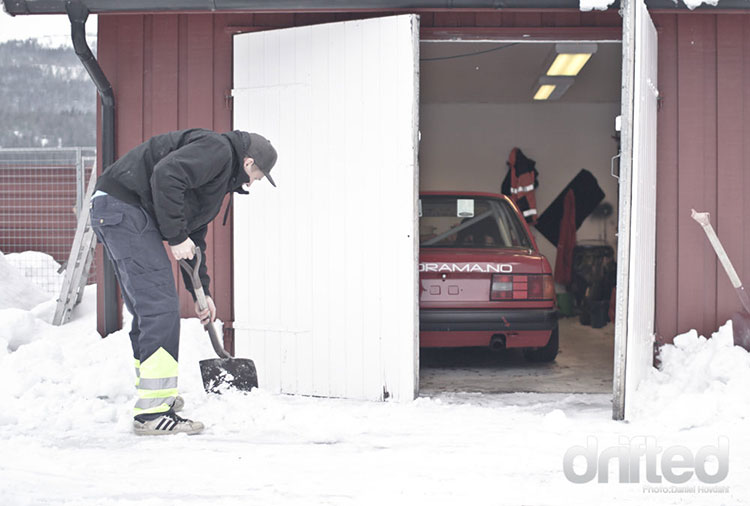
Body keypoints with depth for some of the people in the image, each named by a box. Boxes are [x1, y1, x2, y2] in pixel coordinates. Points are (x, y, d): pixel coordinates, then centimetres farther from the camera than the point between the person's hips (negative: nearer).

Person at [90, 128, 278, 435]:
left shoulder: (222, 179, 24)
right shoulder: (216, 150, -8)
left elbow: (195, 236, 31)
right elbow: (165, 175, -24)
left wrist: (202, 291, 30)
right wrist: (176, 237, -18)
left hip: (111, 214, 11)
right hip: (124, 206, -11)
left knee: (147, 311, 18)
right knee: (161, 308, -12)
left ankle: (153, 397, 29)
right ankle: (153, 413, -11)